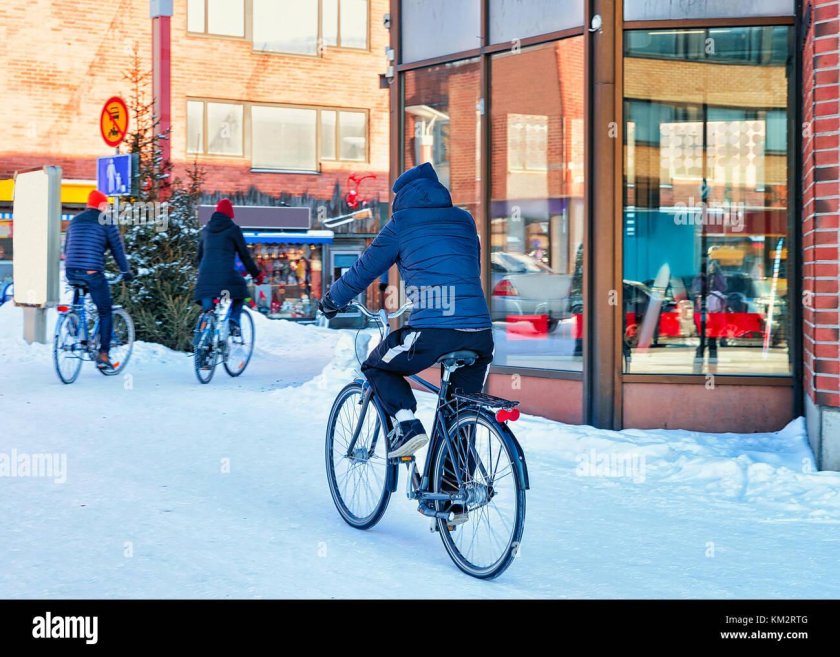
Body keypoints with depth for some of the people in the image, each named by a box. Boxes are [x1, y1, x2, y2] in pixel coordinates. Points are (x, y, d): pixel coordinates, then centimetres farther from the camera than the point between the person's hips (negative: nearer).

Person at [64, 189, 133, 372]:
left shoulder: (75, 220, 18)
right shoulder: (105, 222, 2)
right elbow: (117, 248, 2)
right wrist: (126, 271, 12)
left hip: (71, 273, 5)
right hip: (93, 273, -5)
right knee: (105, 313, 6)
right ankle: (103, 356, 1)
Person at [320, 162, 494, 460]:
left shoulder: (401, 225, 10)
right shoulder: (464, 222, 22)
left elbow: (363, 270, 17)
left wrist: (331, 301, 34)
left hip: (431, 334, -4)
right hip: (480, 333, 4)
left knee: (375, 367, 21)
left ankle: (407, 424, 2)